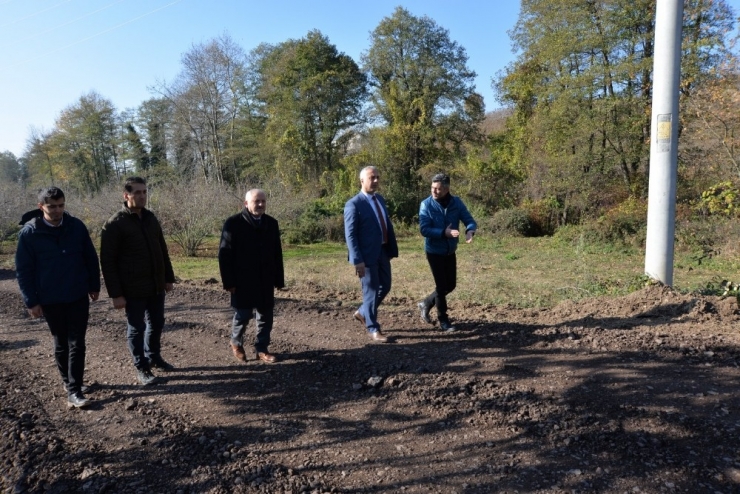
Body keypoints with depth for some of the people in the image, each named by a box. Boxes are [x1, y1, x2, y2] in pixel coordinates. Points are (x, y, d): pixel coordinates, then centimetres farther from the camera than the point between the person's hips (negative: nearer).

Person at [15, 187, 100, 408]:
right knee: (61, 344, 12)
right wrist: (31, 301, -6)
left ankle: (74, 390, 7)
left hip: (79, 296, 1)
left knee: (76, 344, 1)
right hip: (50, 300, -1)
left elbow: (91, 258, 6)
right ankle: (70, 384, 27)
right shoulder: (29, 233, -8)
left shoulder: (77, 226, -3)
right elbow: (23, 270, -4)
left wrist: (94, 285, 9)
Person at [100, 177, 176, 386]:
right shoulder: (115, 224, -12)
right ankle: (141, 367, 23)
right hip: (133, 290, -6)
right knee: (136, 329, 8)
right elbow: (107, 262, -12)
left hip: (156, 286, 6)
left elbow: (162, 250, 14)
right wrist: (116, 293, -15)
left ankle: (154, 357, 37)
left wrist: (169, 277, 13)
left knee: (156, 324, 17)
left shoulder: (150, 218, 7)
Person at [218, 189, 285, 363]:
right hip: (242, 281, -4)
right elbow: (225, 254, -9)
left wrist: (278, 279, 5)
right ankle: (236, 343, 33)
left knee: (265, 316, 8)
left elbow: (277, 253, 7)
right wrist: (229, 282, -12)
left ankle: (262, 349, 22)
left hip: (265, 281, 4)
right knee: (242, 315, 7)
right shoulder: (233, 223, -9)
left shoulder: (272, 223, 5)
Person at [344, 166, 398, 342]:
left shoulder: (380, 199, 10)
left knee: (385, 286, 16)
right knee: (371, 290, 3)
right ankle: (373, 329, 20)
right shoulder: (354, 204, -14)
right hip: (367, 255, -8)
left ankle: (362, 312, 37)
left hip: (383, 252, 8)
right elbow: (350, 235, -17)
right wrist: (357, 260, -21)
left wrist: (392, 249, 11)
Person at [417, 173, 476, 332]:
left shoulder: (456, 202, -6)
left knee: (450, 284, 13)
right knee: (441, 285, 1)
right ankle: (443, 320, 19)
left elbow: (470, 220, -8)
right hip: (434, 252, -5)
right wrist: (444, 233, -35)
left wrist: (470, 231, -31)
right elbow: (424, 229, -22)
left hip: (450, 252, 5)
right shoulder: (426, 204, -16)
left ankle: (426, 304, 35)